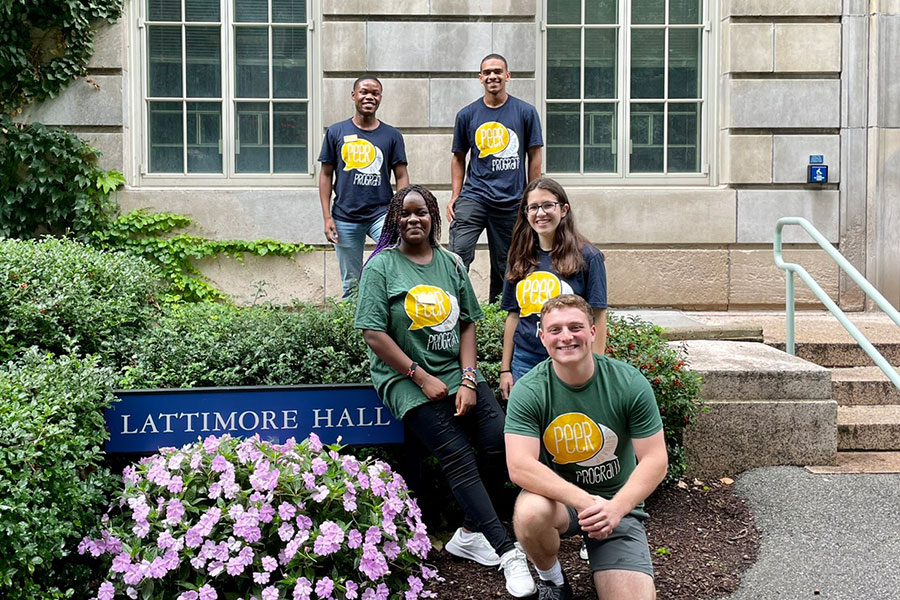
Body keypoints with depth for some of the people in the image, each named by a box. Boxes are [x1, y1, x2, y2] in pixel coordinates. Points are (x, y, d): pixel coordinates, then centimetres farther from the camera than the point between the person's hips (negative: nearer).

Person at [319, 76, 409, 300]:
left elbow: (401, 176, 5)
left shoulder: (391, 135, 7)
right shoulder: (336, 132, 7)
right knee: (351, 285, 7)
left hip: (382, 213, 0)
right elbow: (326, 175, 8)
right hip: (345, 217, 1)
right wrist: (327, 217, 0)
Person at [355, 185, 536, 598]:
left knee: (501, 443, -12)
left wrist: (468, 379, -4)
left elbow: (467, 325, 9)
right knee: (456, 454, -18)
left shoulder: (451, 264, 10)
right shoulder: (382, 266, -3)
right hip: (405, 377, -5)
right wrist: (422, 378, -11)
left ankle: (471, 533, 6)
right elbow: (374, 333, -9)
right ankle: (507, 553, -16)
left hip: (456, 371, 5)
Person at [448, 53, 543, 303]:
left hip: (511, 202, 0)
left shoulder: (525, 112, 4)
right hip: (474, 196, 0)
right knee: (458, 254, -19)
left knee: (504, 266, 8)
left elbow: (534, 157, 7)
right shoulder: (467, 114, 7)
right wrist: (455, 195, 5)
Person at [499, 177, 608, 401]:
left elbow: (597, 318, -5)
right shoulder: (520, 259, 9)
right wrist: (505, 370, 10)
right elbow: (513, 315, 12)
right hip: (524, 364, 4)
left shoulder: (587, 257, -4)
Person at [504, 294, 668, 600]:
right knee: (529, 512, -35)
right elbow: (519, 467, -24)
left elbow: (655, 460, -10)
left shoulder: (630, 383, -12)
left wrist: (616, 508, -26)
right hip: (557, 496, 0)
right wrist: (584, 502, -36)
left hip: (617, 500, 0)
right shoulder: (528, 391, -15)